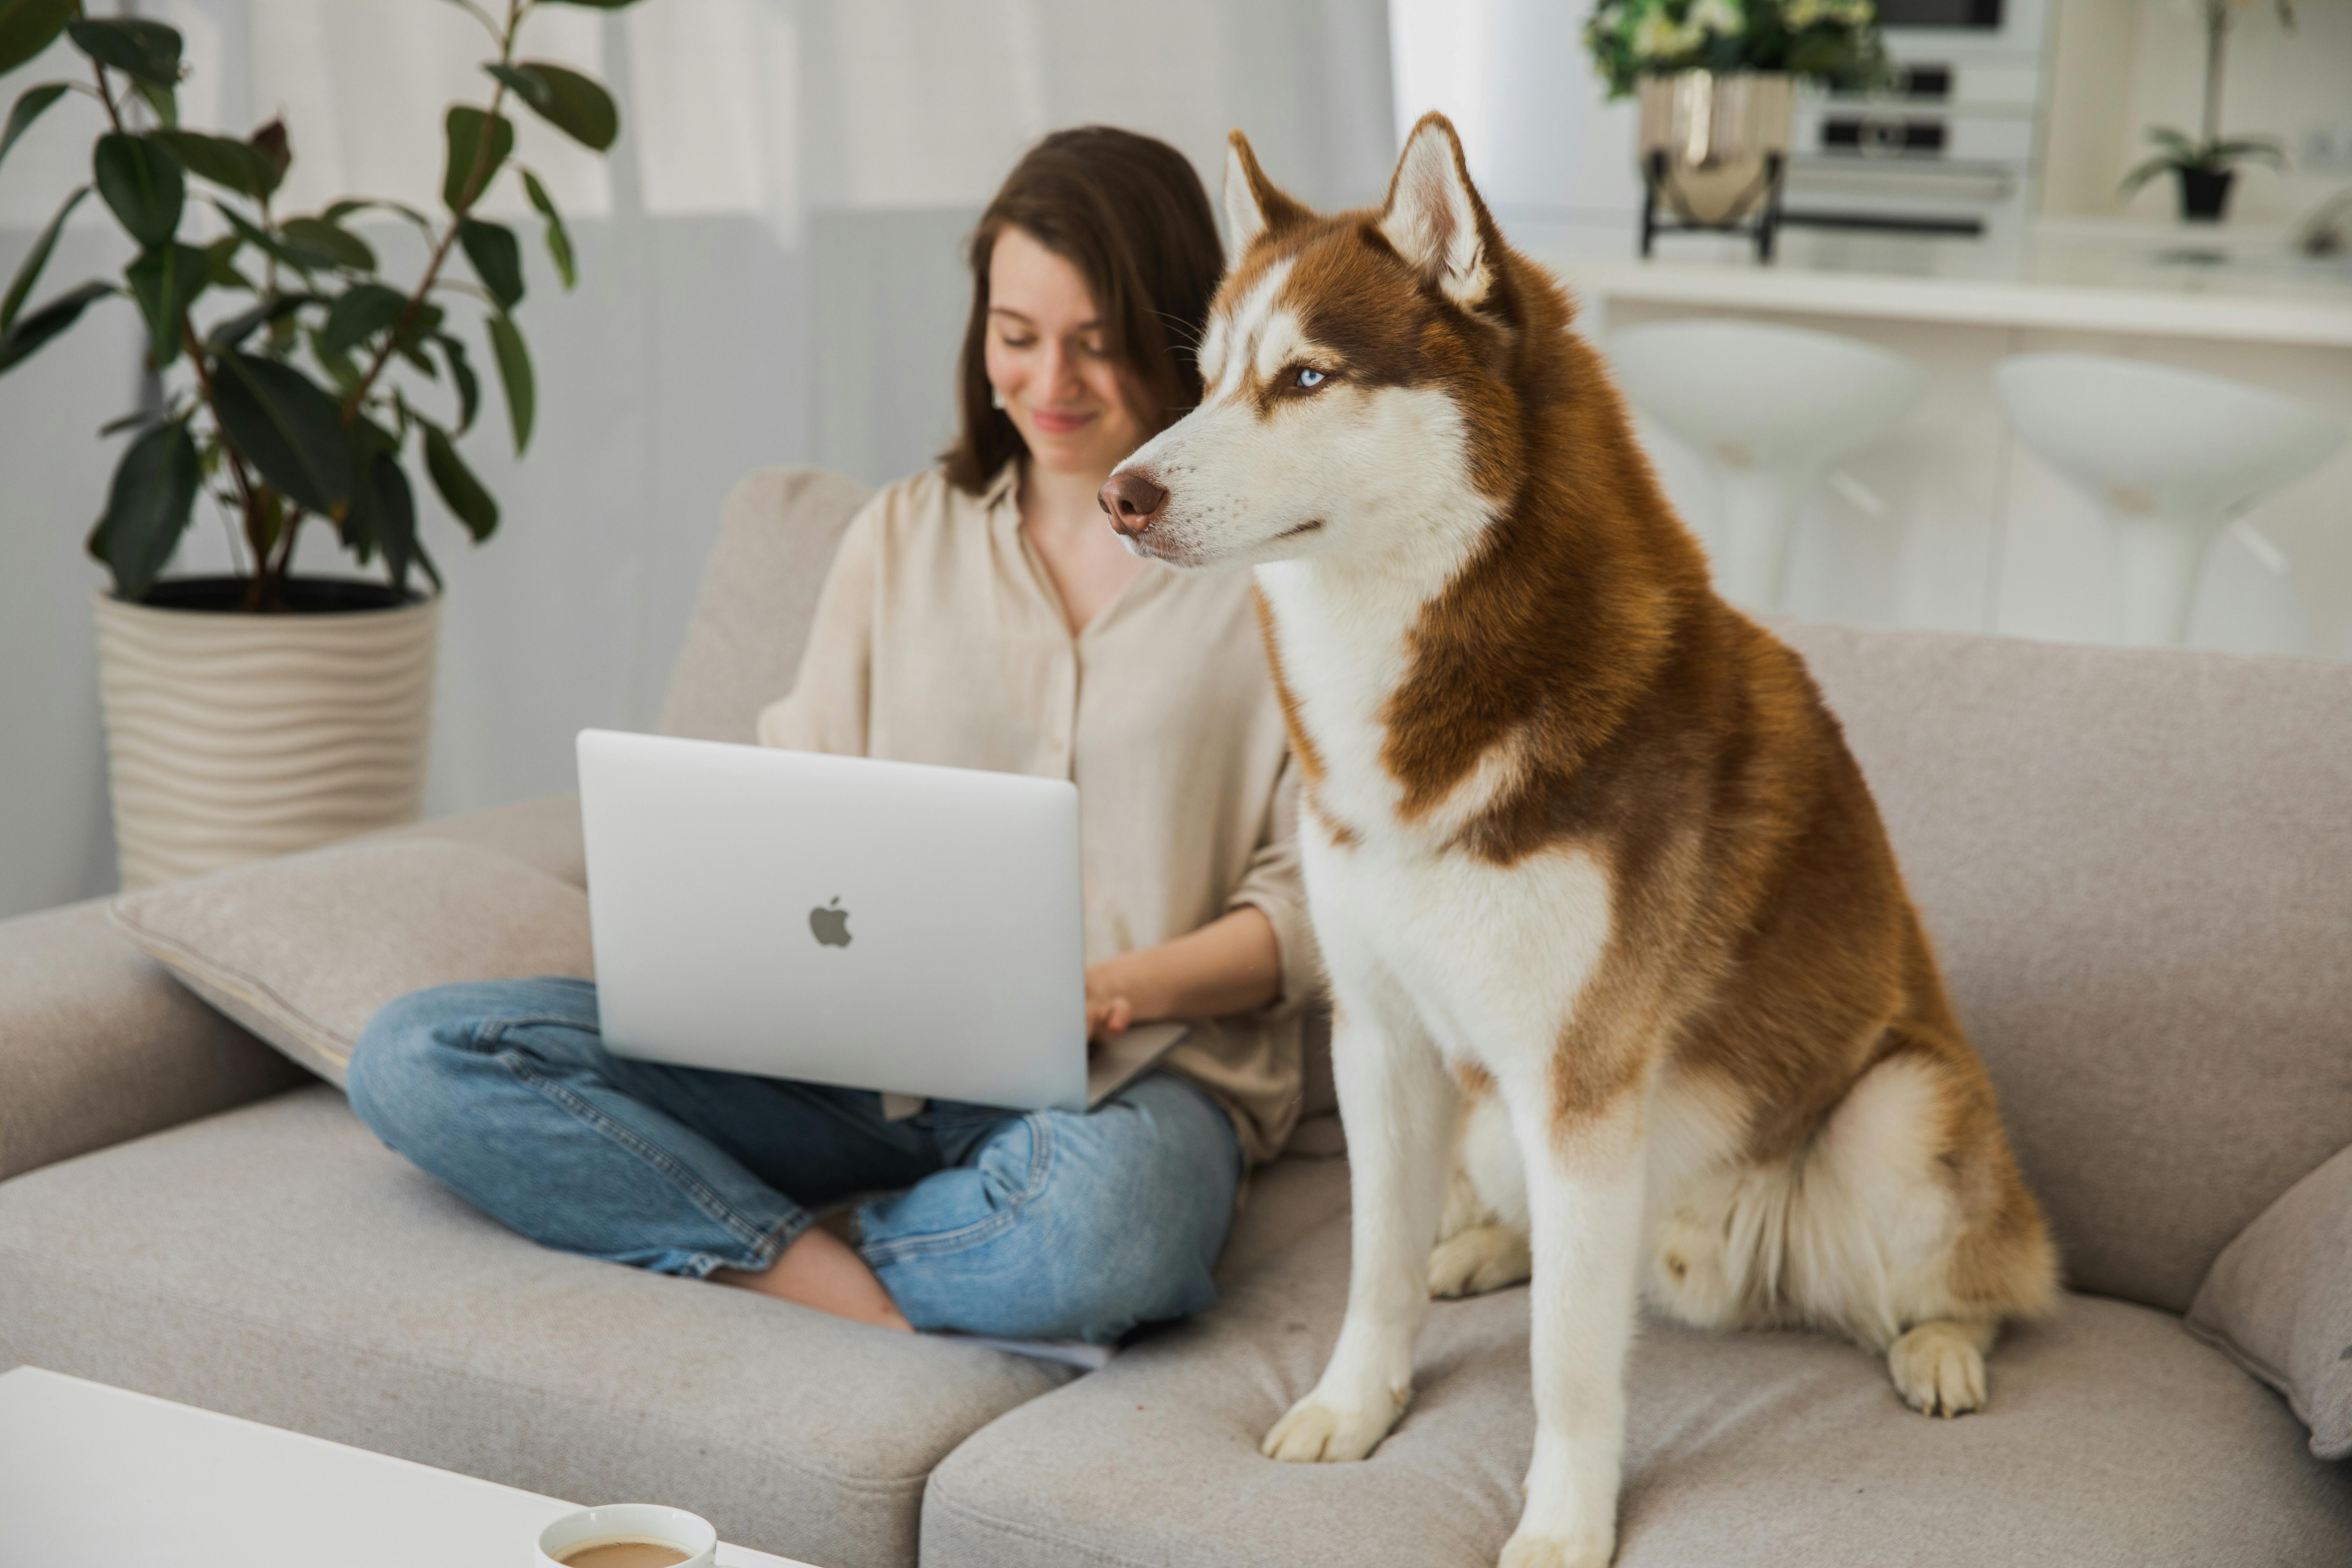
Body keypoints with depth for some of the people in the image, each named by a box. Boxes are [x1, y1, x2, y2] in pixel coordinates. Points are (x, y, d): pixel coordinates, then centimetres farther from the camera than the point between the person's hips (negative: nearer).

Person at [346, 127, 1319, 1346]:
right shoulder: (902, 536, 16)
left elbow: (1316, 899, 0)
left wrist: (1124, 989, -17)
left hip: (1131, 1081, -4)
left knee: (1096, 1217, -44)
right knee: (415, 1058, -16)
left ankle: (782, 1254, -15)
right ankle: (878, 1297, -24)